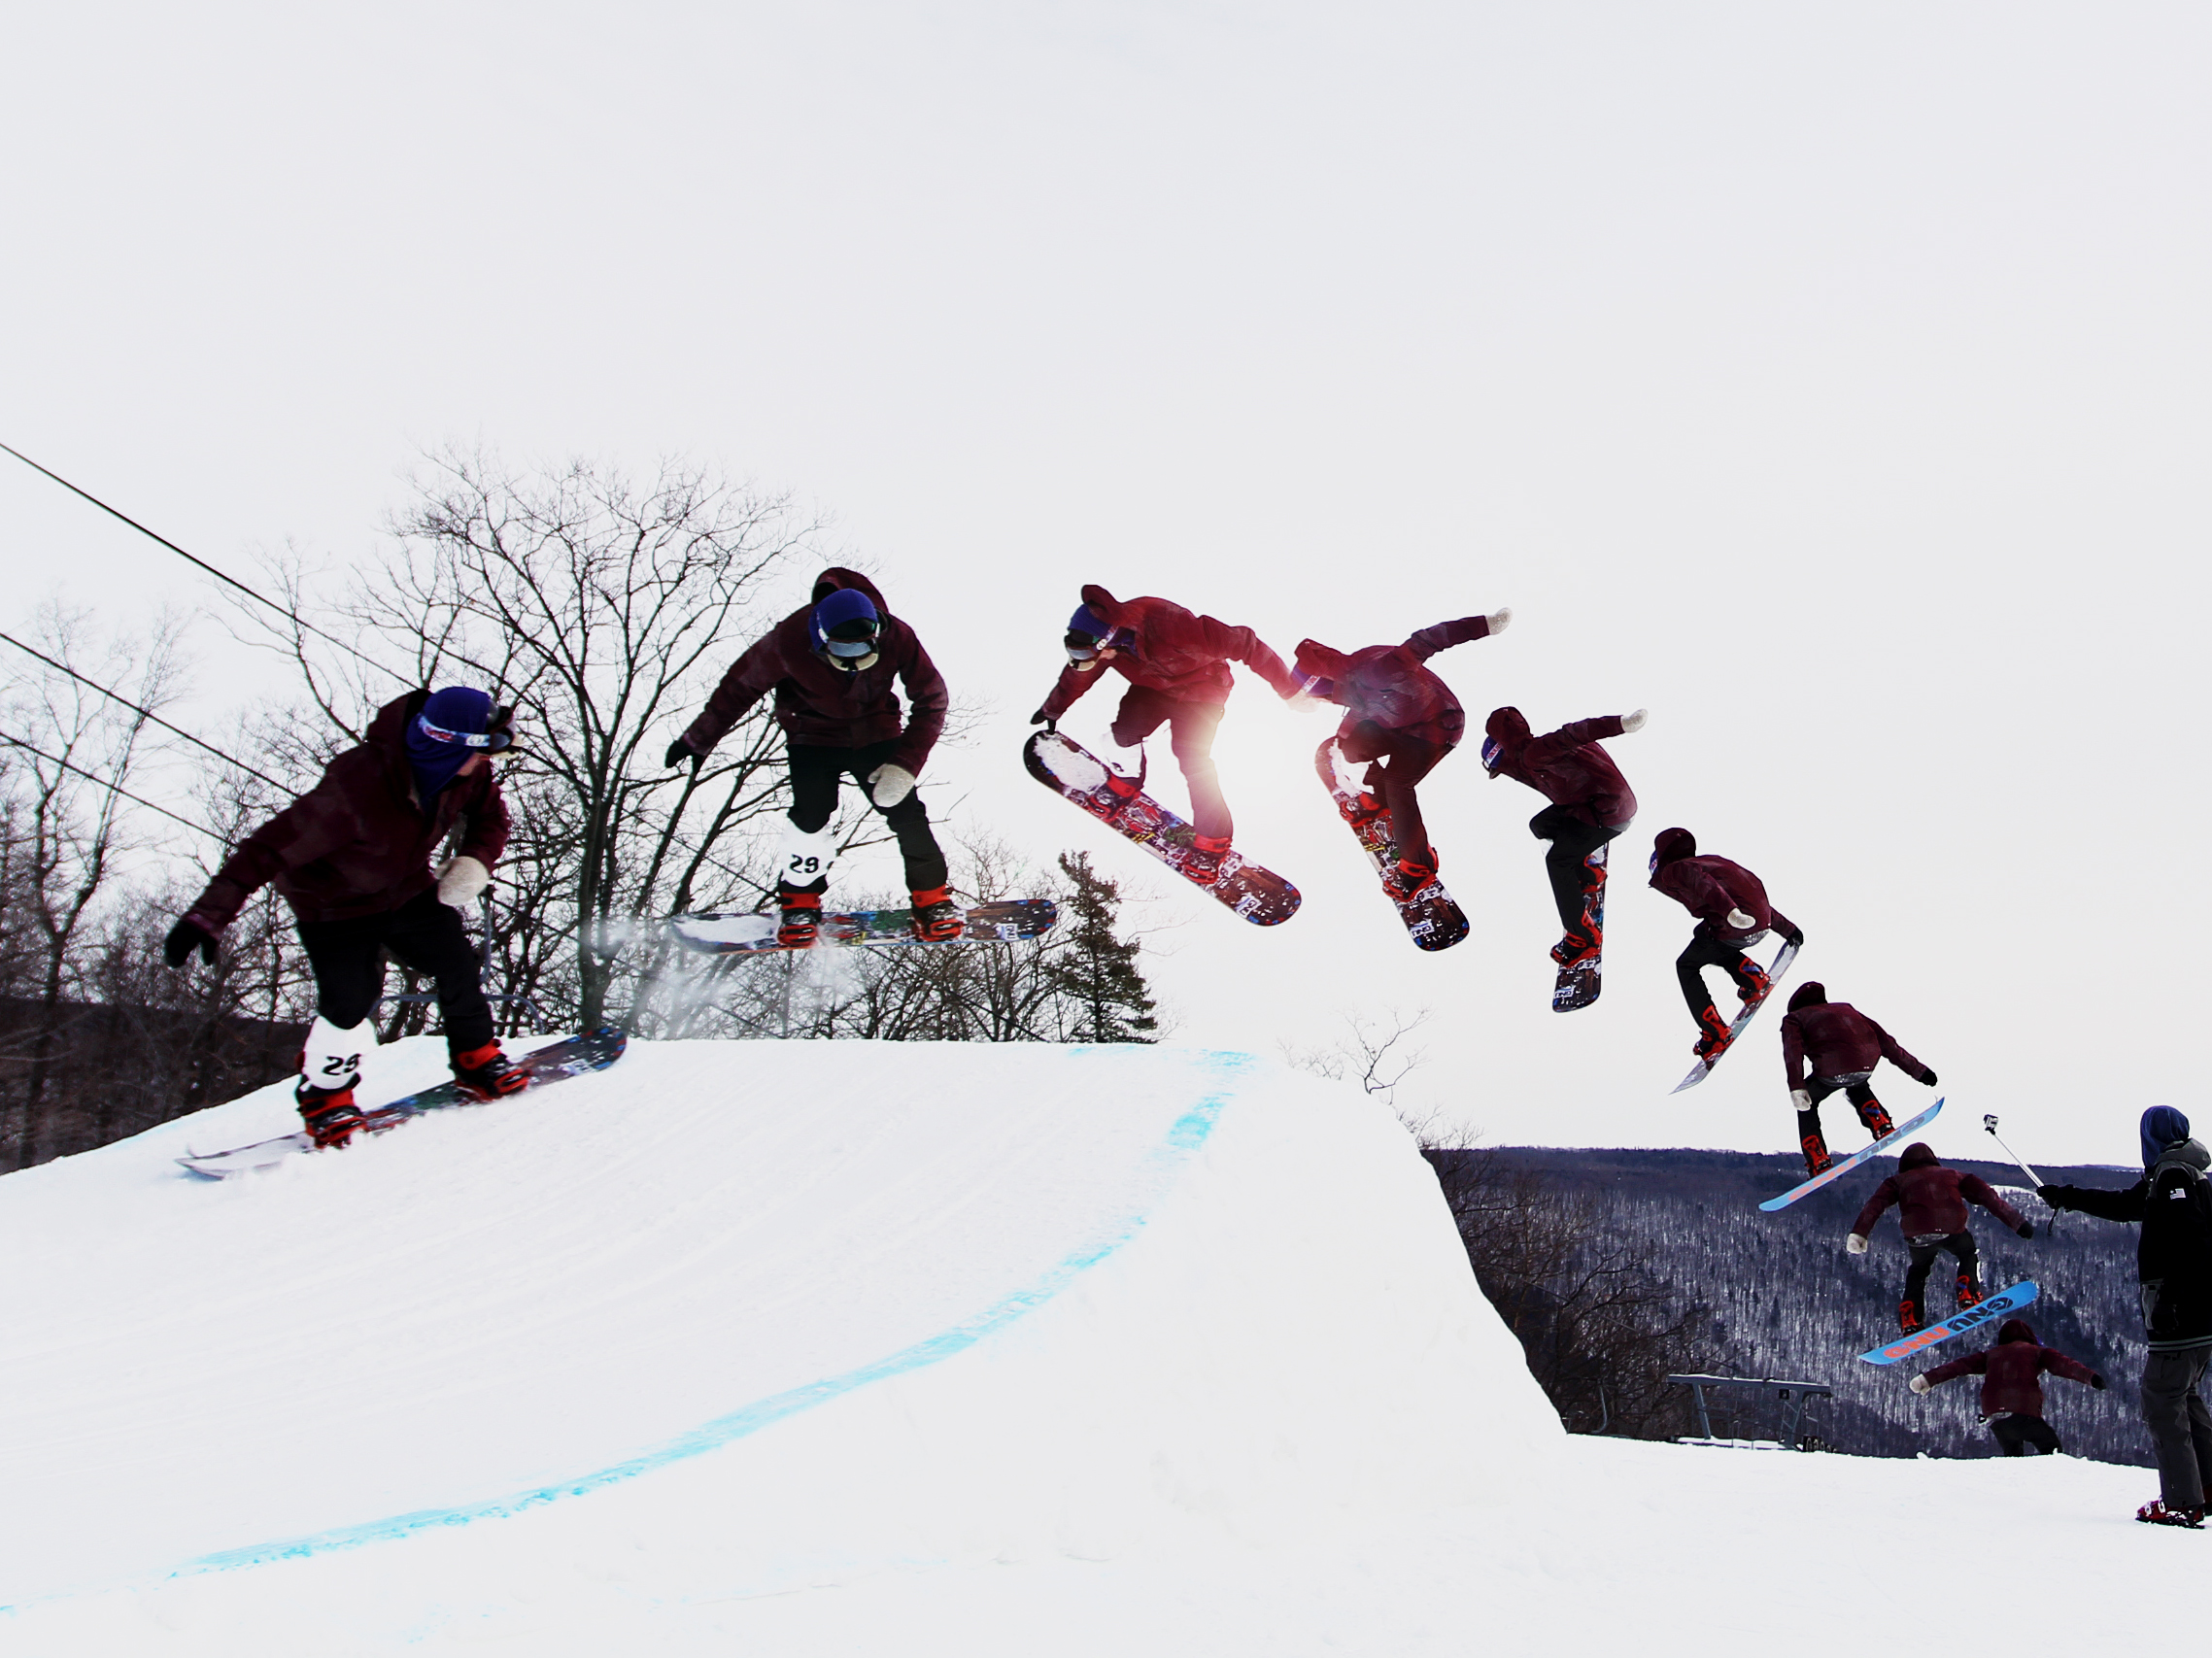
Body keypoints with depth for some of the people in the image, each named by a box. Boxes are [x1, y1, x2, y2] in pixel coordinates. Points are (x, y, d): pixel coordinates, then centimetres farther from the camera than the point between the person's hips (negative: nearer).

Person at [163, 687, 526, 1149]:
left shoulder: (467, 771, -21)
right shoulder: (356, 789, -40)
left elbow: (489, 816, 1)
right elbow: (272, 847, -39)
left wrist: (473, 864, -21)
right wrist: (208, 916, -44)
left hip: (407, 890, 6)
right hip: (335, 902, -6)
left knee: (458, 967, 0)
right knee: (351, 1000, -16)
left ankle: (477, 1059, 25)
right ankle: (324, 1098, 10)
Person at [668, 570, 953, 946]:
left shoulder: (897, 638, -26)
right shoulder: (790, 640, -29)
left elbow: (931, 700, -15)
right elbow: (739, 687, -12)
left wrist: (905, 764, -25)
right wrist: (697, 742, -4)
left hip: (876, 732, 1)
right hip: (814, 737, -1)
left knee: (905, 810, -13)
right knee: (811, 814, -18)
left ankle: (933, 897, 6)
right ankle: (798, 901, 4)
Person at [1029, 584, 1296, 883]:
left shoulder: (1169, 626, -41)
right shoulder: (1100, 639, -20)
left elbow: (1242, 644, -35)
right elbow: (1078, 673, 4)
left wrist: (1289, 690, -30)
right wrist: (1052, 710, 19)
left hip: (1201, 690, -5)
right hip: (1152, 687, 6)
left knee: (1192, 757, -19)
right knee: (1125, 730, -15)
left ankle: (1213, 838, -7)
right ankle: (1125, 783, 15)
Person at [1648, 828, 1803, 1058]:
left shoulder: (1674, 870, 8)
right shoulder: (1710, 860, 31)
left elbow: (1702, 884, -15)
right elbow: (1755, 895, 31)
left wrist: (1729, 911, -31)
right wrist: (1787, 928, 36)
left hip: (1733, 926, -8)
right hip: (1762, 924, 8)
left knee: (1686, 966, 13)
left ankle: (1715, 1033, 4)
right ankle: (1753, 977, 16)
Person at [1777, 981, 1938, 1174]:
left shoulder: (1793, 1018, 23)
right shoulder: (1845, 1008, 37)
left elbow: (1793, 1051, 1)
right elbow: (1884, 1039, 32)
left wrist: (1796, 1087, -11)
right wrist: (1917, 1070, 36)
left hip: (1832, 1069, -5)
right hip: (1868, 1062, 5)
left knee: (1806, 1104, 25)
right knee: (1856, 1085, 41)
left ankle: (1819, 1161, 13)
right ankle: (1882, 1125, 23)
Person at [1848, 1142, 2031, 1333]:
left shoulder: (1899, 1180, 28)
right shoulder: (1952, 1174, 31)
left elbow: (1875, 1204, 12)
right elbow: (1986, 1195, 23)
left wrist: (1858, 1233, 3)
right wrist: (2017, 1222, 24)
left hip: (1918, 1236, 0)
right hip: (1952, 1230, 0)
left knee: (1918, 1269, 30)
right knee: (1969, 1256, 34)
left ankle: (1910, 1321, 16)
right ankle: (1968, 1296, 14)